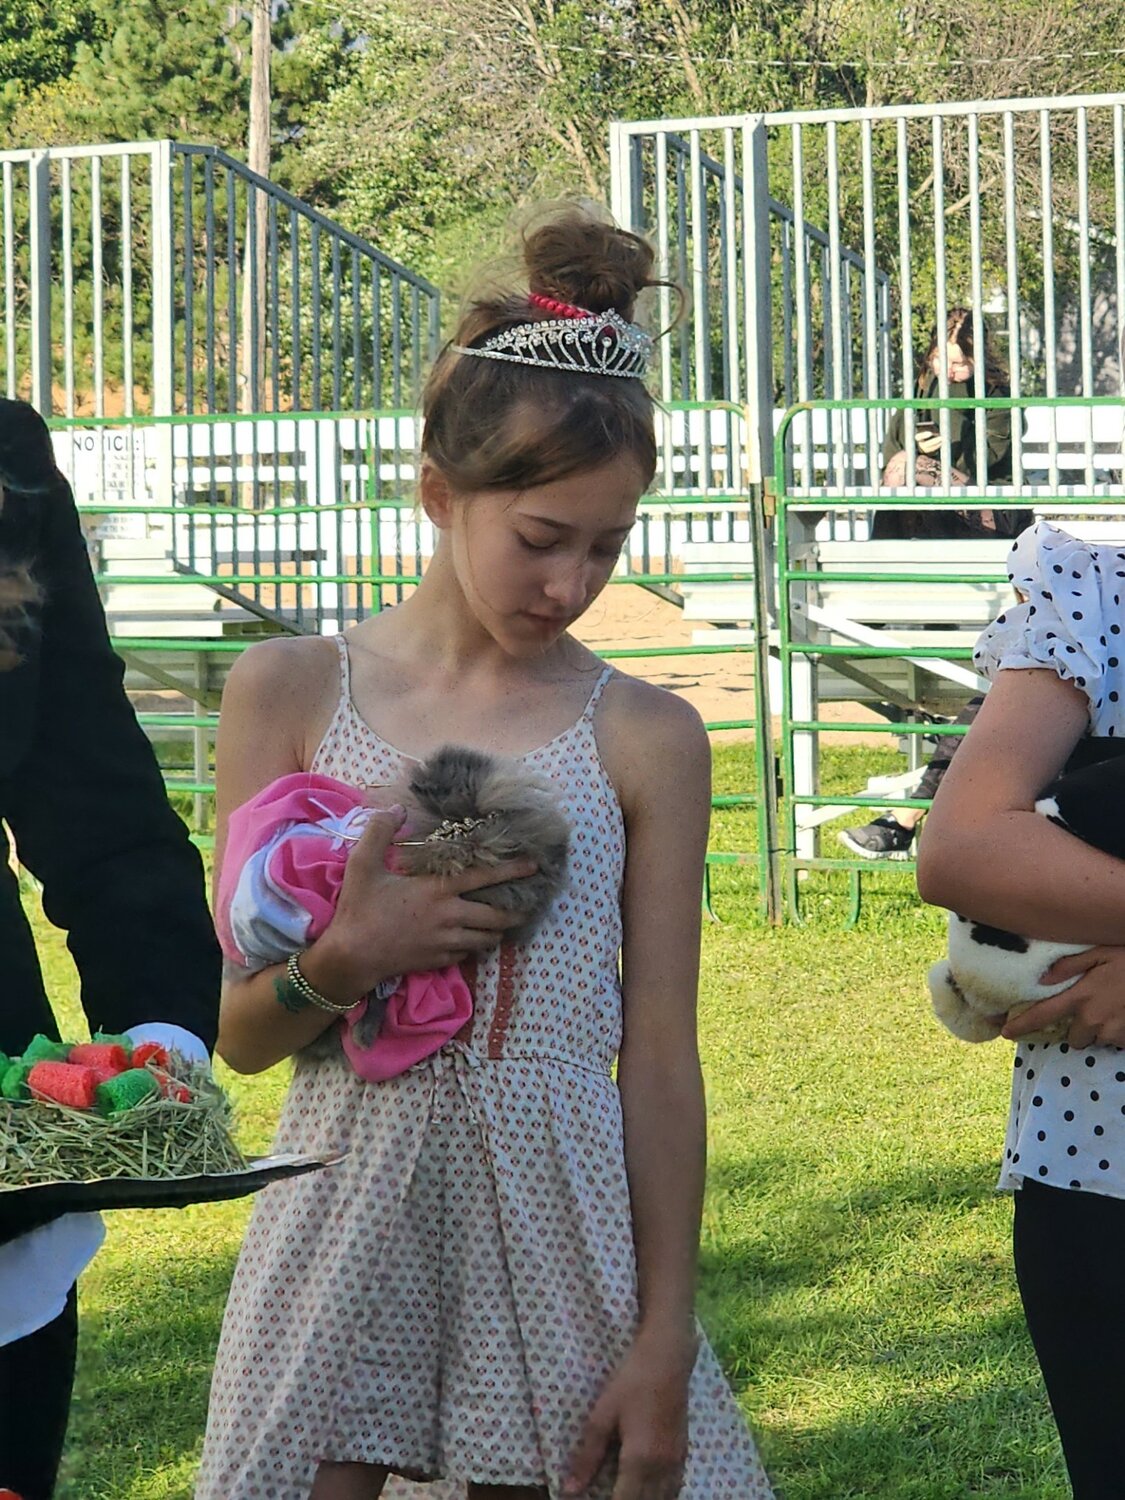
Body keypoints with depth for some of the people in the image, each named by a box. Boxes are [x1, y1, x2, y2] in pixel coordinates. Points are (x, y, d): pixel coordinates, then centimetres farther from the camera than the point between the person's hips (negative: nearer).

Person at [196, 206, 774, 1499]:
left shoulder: (646, 739, 2)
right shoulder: (290, 692, 3)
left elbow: (660, 1064, 1)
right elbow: (239, 1033, 4)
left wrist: (664, 1344, -2)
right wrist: (342, 960, -17)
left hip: (556, 1244, 0)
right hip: (345, 1235, 0)